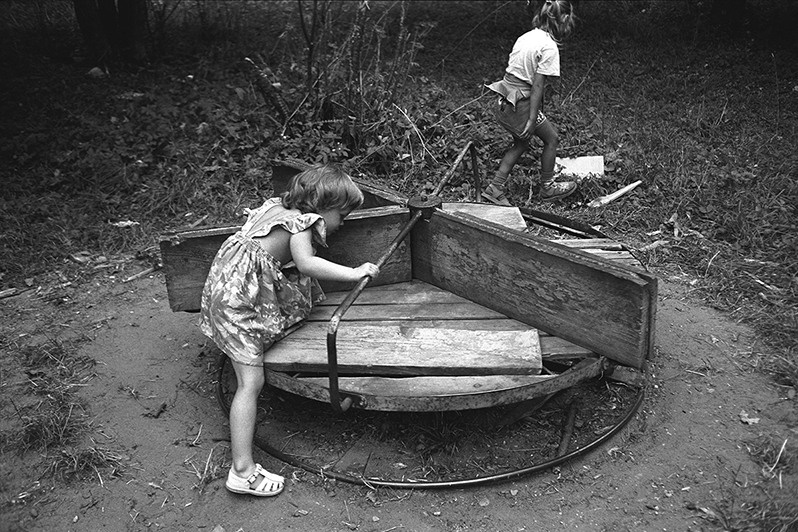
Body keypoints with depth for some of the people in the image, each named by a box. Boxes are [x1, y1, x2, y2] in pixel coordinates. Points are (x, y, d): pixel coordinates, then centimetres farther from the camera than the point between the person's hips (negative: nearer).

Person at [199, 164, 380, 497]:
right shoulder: (302, 220, -10)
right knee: (251, 382, -10)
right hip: (239, 297, -11)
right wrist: (354, 273, -21)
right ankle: (243, 472, -8)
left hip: (227, 280, 11)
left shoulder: (276, 206, 16)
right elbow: (306, 263, -25)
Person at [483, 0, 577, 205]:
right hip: (520, 104, -8)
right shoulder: (549, 47, -15)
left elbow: (512, 70, 12)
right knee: (551, 138, 14)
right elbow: (537, 86, -17)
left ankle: (495, 188, 21)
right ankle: (548, 187, 28)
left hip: (504, 101, 8)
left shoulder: (526, 37, 9)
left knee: (521, 143, 24)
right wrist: (532, 120, -16)